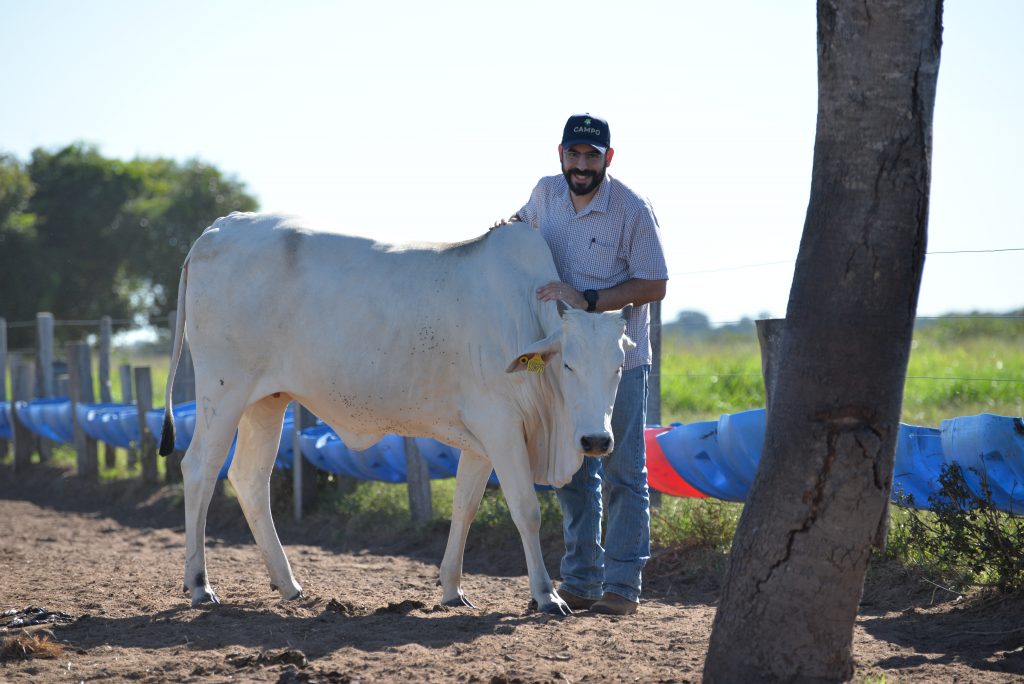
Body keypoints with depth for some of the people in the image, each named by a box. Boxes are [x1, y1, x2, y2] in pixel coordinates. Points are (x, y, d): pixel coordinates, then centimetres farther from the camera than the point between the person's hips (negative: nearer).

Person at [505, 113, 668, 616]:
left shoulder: (633, 210, -16)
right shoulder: (547, 192, 1)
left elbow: (654, 286, -16)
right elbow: (525, 220, 25)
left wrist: (588, 300, -25)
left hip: (619, 361, -6)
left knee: (623, 474, -2)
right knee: (574, 473, 11)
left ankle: (622, 587, 1)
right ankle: (581, 582, 19)